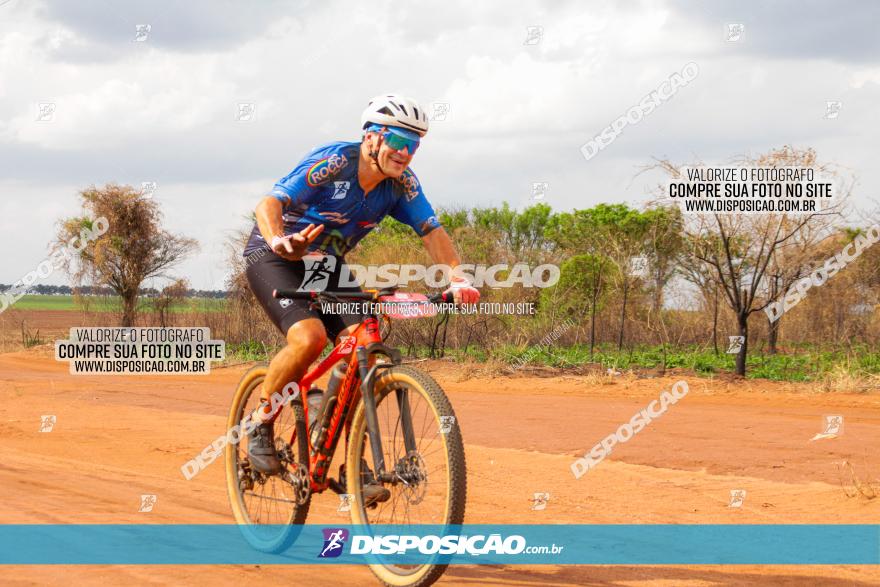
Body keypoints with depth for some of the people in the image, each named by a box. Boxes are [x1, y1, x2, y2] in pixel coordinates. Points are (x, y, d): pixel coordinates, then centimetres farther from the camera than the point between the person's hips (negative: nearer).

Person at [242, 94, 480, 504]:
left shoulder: (401, 183, -10)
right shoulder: (332, 162, -26)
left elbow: (432, 232, -14)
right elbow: (269, 204, -35)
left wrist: (457, 278, -33)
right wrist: (278, 241, -57)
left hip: (326, 266, 6)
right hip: (273, 259, -6)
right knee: (309, 337, -31)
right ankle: (260, 425, -7)